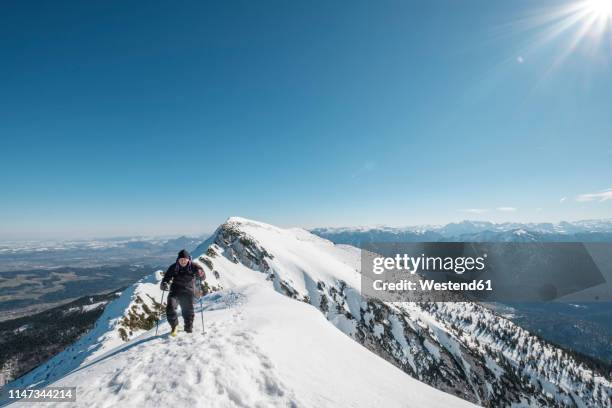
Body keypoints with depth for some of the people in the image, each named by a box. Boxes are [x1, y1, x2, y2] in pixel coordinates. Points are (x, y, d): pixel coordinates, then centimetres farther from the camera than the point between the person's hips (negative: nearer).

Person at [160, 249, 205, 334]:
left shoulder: (193, 266, -8)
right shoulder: (173, 267, -3)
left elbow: (203, 277, -11)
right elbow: (166, 277, 2)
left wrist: (201, 273, -35)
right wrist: (164, 284, -20)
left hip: (188, 293, -1)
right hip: (175, 291, 1)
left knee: (188, 311, 3)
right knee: (170, 308, -14)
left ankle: (189, 328, 28)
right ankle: (174, 325, 13)